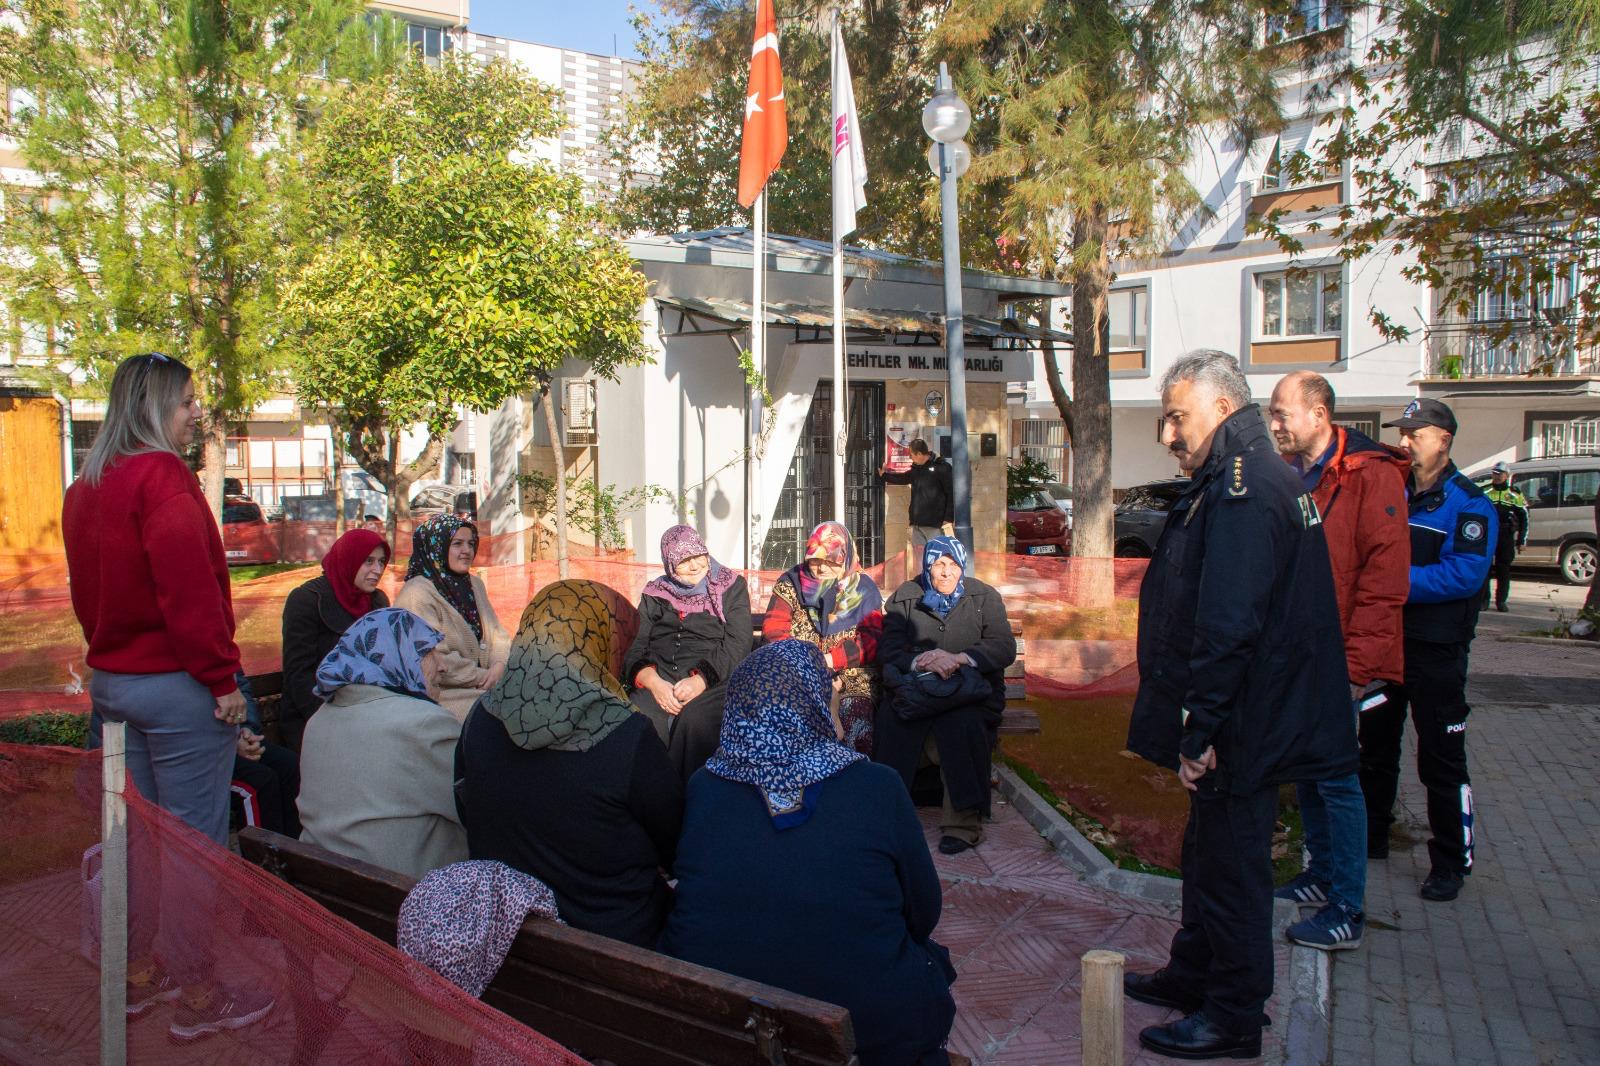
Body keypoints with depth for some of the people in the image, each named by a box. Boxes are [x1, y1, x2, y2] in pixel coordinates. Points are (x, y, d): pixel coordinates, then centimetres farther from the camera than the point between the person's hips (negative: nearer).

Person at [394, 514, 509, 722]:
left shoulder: (474, 584, 15)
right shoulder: (417, 594, -11)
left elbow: (496, 632, 13)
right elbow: (435, 661, -16)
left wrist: (498, 665, -8)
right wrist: (484, 677, -12)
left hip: (483, 680, 7)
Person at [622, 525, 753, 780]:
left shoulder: (732, 587, 12)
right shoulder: (655, 593, 20)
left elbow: (737, 645, 0)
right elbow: (636, 646, 10)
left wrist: (701, 680, -15)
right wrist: (653, 682, -11)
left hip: (713, 683, -2)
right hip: (658, 681, 2)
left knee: (695, 720, -36)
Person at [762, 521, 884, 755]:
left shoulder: (864, 589, 10)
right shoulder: (791, 584, 12)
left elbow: (871, 641, -1)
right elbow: (773, 632, 0)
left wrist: (828, 660, -15)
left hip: (851, 675, 0)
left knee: (855, 709, -32)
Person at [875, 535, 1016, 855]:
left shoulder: (984, 597, 9)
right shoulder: (904, 597, 10)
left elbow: (1005, 648, -3)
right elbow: (888, 649, -1)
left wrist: (959, 658, -20)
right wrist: (921, 661, -23)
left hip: (972, 689, -1)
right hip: (916, 687, 1)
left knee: (962, 723, -34)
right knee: (891, 717, -31)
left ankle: (964, 821, -26)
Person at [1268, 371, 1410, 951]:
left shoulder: (1370, 475, -13)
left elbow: (1385, 581, -17)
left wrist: (1356, 664, -20)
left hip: (1339, 663, -8)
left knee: (1336, 776, -3)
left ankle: (1347, 911, 7)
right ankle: (1323, 874, 32)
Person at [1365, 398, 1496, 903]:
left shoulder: (1468, 503, -9)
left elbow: (1466, 574, -21)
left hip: (1436, 648, -6)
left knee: (1441, 758, 0)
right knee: (1376, 746, 17)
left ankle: (1451, 861, 12)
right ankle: (1370, 835, 32)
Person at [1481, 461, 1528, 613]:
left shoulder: (1515, 496, 7)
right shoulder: (1484, 493, 10)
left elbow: (1524, 519, 8)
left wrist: (1522, 541, 3)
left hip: (1506, 539, 0)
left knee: (1504, 570, 3)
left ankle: (1501, 601, 10)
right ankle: (1483, 600, 4)